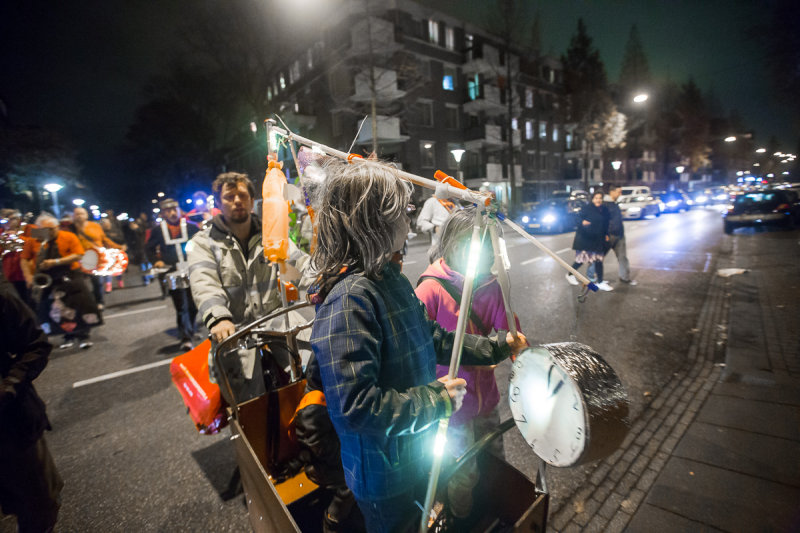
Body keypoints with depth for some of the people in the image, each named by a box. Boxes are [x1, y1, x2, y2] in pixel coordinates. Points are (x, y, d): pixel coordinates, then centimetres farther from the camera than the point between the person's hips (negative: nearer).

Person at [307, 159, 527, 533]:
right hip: (385, 477, -8)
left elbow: (433, 340, 8)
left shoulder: (389, 277, 0)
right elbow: (355, 407, -34)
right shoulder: (349, 298, -32)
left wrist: (495, 348, 4)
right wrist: (437, 399, -24)